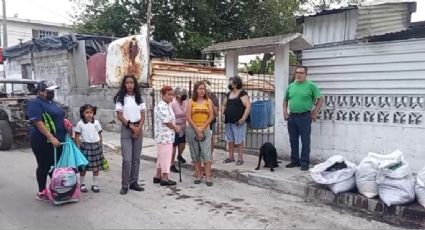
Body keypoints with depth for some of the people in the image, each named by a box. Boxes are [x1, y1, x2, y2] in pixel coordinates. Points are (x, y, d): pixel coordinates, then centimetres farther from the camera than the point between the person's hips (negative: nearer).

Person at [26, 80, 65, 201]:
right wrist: (52, 138, -29)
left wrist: (67, 123, 6)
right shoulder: (35, 104, -13)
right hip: (43, 142, -8)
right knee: (44, 166, 2)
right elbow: (38, 123, -22)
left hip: (58, 140, 8)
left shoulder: (53, 102, 14)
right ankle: (41, 192, 14)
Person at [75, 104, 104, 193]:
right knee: (83, 167, 7)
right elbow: (77, 136, -1)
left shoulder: (96, 122, 2)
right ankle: (82, 184, 22)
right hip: (85, 146, -2)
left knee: (96, 166, 7)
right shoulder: (80, 124, -4)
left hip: (96, 146, 2)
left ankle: (95, 185, 18)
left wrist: (100, 145, 8)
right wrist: (78, 147, -5)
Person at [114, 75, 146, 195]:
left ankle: (134, 182, 18)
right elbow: (119, 116, -7)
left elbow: (143, 115, 5)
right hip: (126, 129, -4)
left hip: (138, 129, 4)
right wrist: (132, 126, -13)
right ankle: (125, 185, 3)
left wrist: (139, 128, -10)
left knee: (136, 158, 8)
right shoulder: (121, 98, -2)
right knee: (127, 159, -9)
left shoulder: (139, 98, 8)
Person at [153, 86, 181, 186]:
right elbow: (166, 121, -21)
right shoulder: (162, 106, -17)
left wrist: (175, 127, 10)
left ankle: (158, 176, 24)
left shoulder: (166, 105, 16)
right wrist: (176, 128, -8)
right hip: (165, 136, -11)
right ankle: (165, 178, 2)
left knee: (162, 156, 16)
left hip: (165, 136, 11)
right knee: (165, 156, -4)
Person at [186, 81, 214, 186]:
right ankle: (198, 175, 15)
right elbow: (188, 117, -4)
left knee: (206, 153, -7)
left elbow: (211, 116, 1)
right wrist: (197, 130, -10)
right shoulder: (191, 102, 3)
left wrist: (202, 128, -9)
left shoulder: (208, 101, 6)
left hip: (205, 130, 0)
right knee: (195, 154, 6)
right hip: (192, 130, 0)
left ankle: (208, 177, -4)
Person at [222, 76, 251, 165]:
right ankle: (231, 157, 23)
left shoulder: (242, 93, -9)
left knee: (239, 140, -2)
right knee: (230, 140, 13)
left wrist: (243, 119, -21)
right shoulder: (228, 94, 14)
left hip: (238, 122, -7)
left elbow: (248, 106, -17)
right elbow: (225, 105, 25)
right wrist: (223, 114, 9)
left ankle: (240, 158, 6)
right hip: (228, 121, 8)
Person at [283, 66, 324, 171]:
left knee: (305, 141, 1)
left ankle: (304, 163, 9)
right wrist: (285, 112, 9)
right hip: (291, 116, 5)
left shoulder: (311, 85, -4)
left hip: (304, 116, -5)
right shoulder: (291, 86, 10)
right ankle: (295, 161, 23)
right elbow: (285, 100, 19)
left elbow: (320, 99, -3)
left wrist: (315, 113, -5)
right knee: (293, 141, 12)